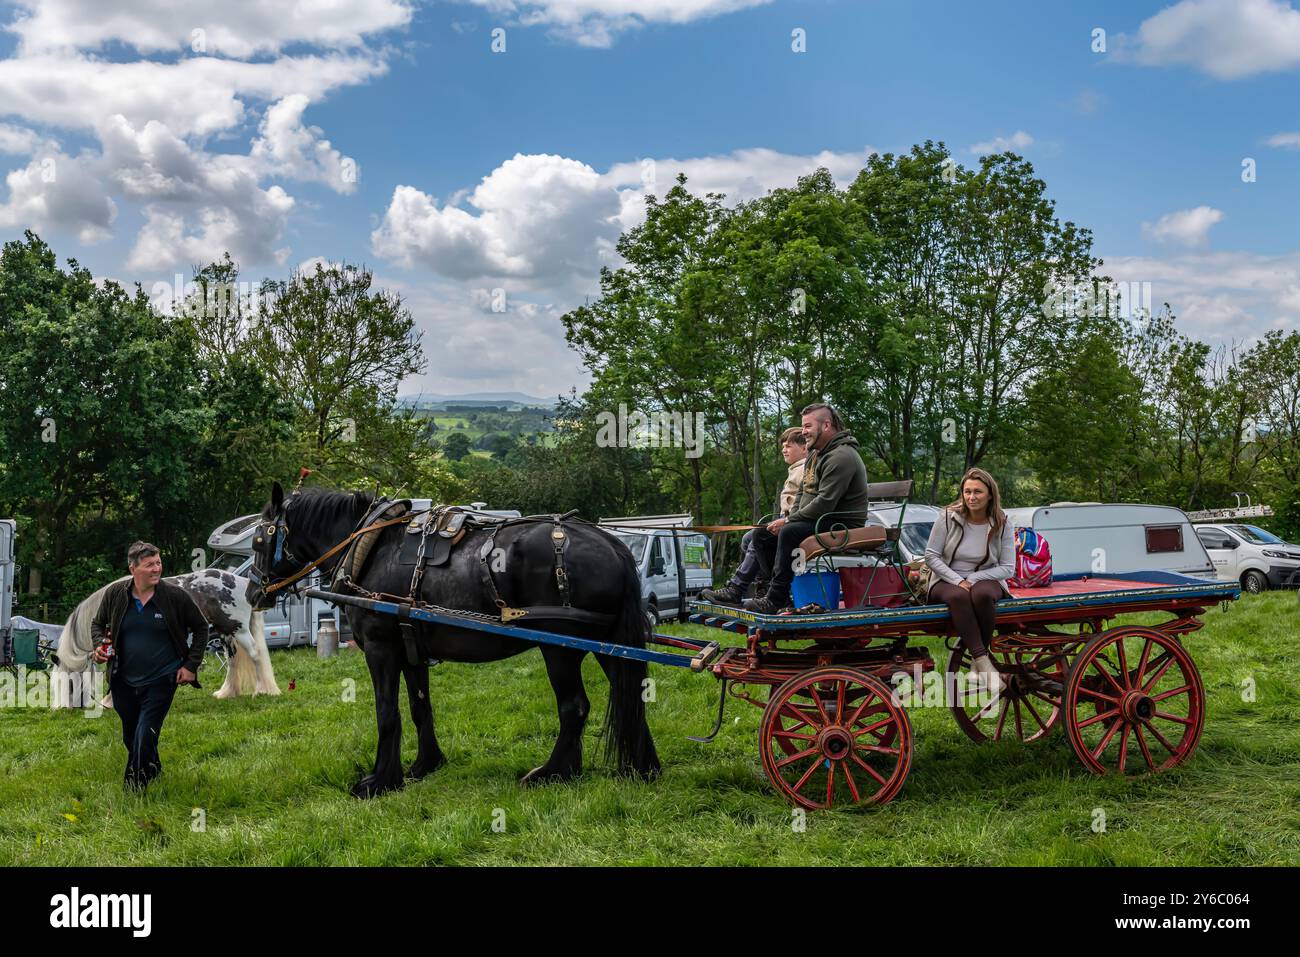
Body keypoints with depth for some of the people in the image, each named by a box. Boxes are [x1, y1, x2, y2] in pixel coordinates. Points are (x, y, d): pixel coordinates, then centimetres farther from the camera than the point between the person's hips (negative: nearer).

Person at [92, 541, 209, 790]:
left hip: (161, 681, -3)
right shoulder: (115, 593, -5)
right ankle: (153, 770, 43)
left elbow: (200, 627, 2)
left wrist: (191, 666, -2)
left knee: (145, 740, -8)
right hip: (123, 681, 3)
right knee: (130, 738, 17)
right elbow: (97, 624, 13)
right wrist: (100, 646, -8)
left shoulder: (175, 595, -11)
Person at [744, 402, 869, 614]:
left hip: (842, 526, -11)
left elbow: (824, 504, -25)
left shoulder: (841, 457, -18)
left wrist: (788, 521, -18)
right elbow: (802, 492, 22)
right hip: (816, 522, 11)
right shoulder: (814, 454, 17)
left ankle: (776, 600, -30)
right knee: (762, 534, 2)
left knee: (789, 533, -32)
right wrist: (789, 519, 3)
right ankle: (783, 592, -4)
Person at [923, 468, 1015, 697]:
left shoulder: (1002, 525, -2)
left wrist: (972, 579, -15)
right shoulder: (948, 517, -6)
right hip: (946, 580, 0)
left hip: (984, 580, 1)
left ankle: (978, 659, -23)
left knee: (981, 594, -38)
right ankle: (983, 662, -40)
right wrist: (957, 580, -15)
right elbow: (931, 556, -3)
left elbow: (1007, 568, -3)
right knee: (959, 597, -38)